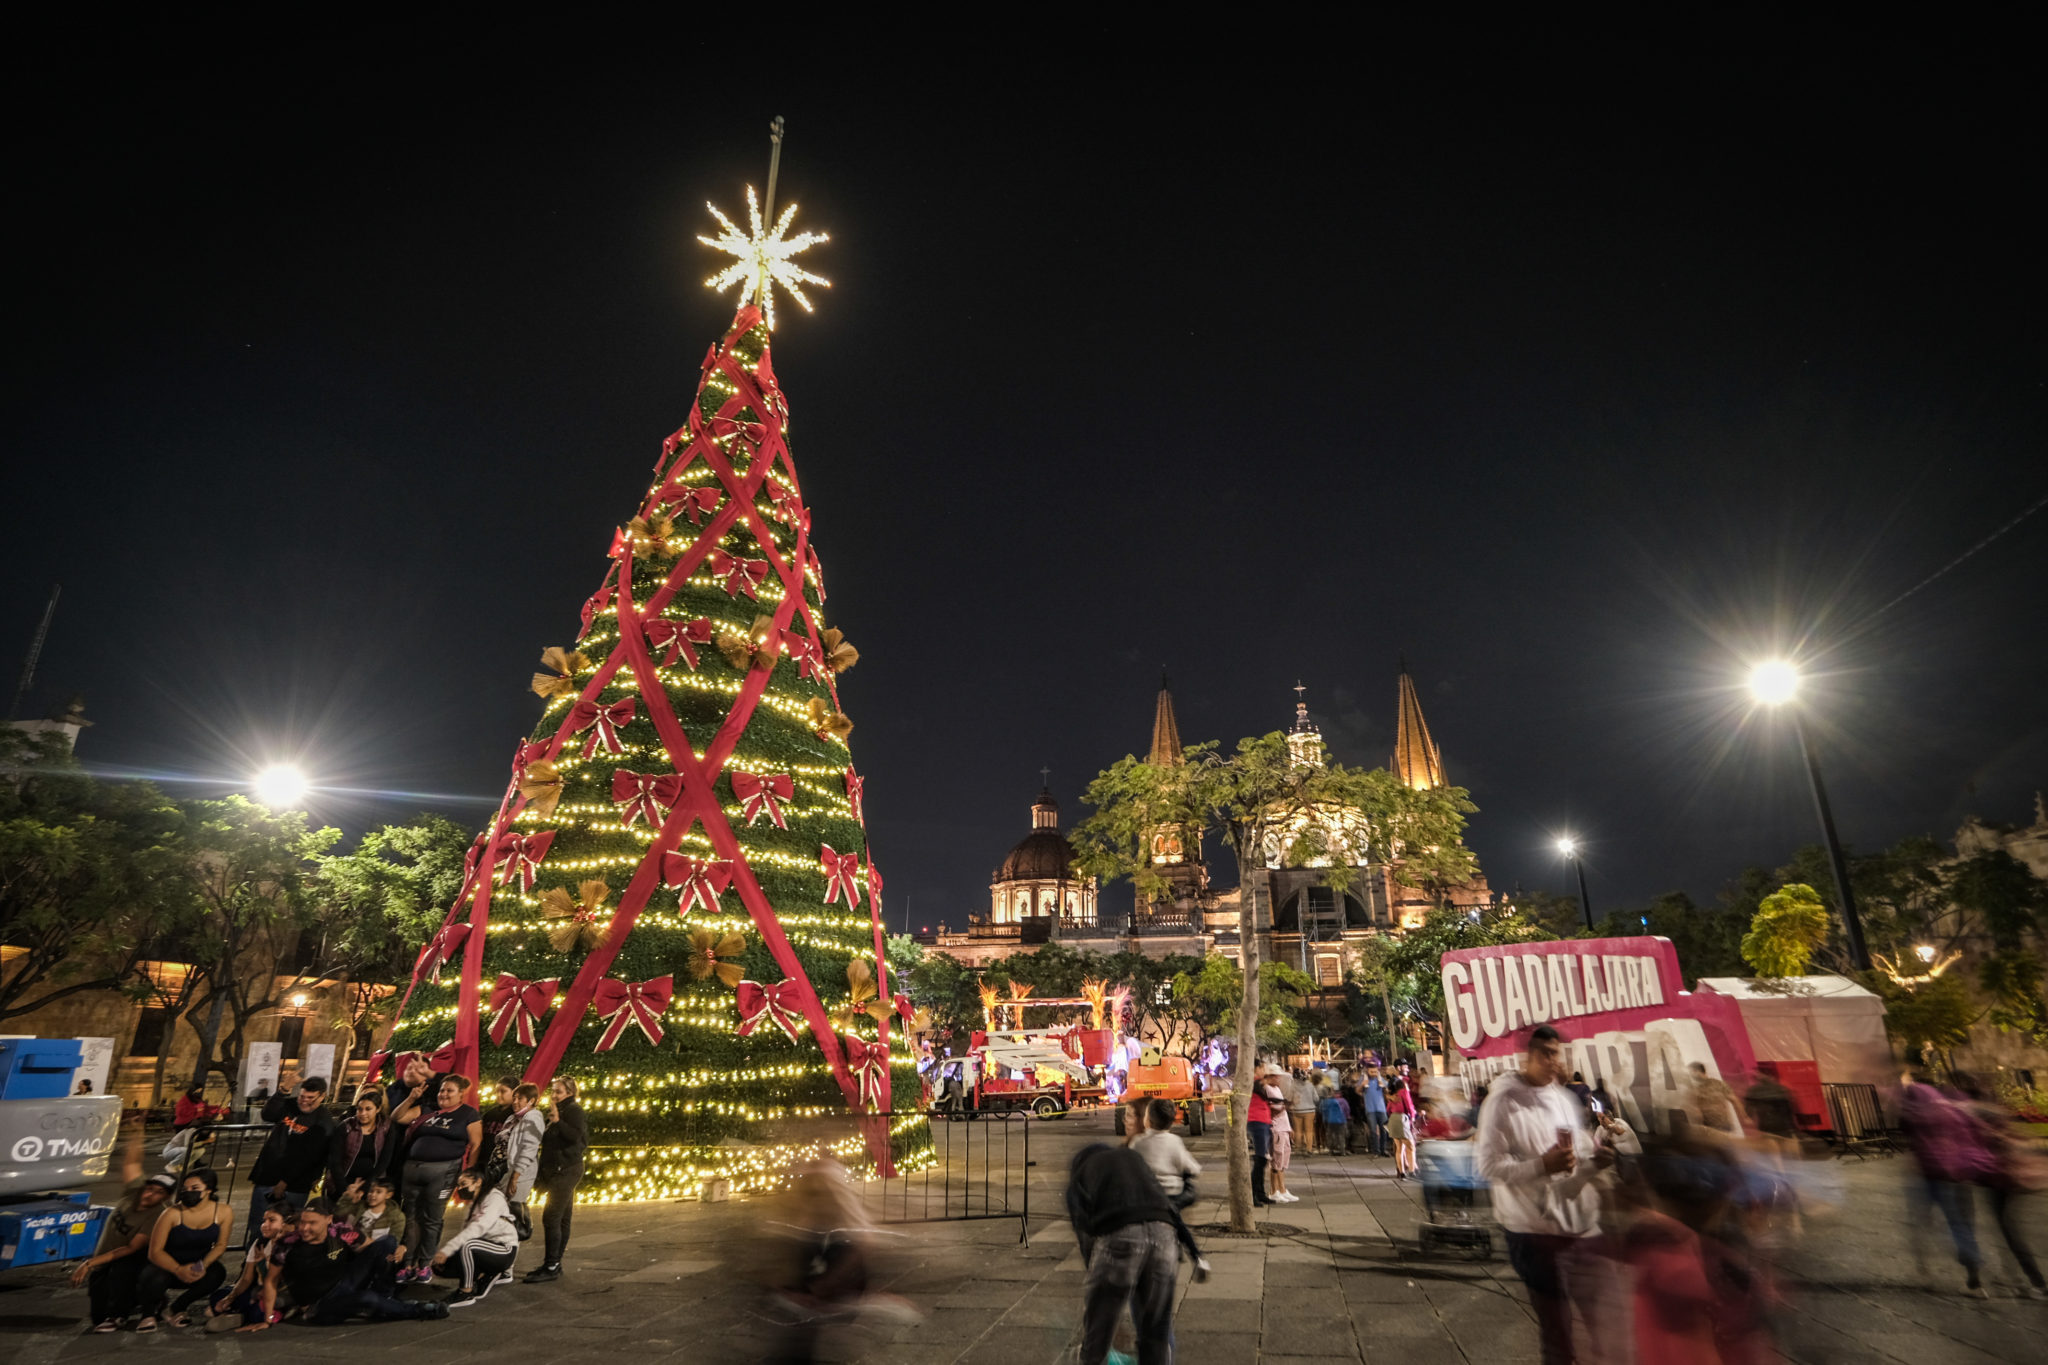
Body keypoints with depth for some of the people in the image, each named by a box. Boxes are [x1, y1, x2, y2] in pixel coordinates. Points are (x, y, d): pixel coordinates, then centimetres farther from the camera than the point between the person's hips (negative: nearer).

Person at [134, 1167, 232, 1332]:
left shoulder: (224, 1212, -13)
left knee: (217, 1272, -30)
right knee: (155, 1280, -35)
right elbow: (155, 1252, -18)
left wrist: (203, 1266, -26)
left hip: (197, 1268, 1)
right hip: (167, 1267, -1)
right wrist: (178, 1270, -34)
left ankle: (177, 1307, 1)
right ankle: (149, 1312, 4)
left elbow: (220, 1245, -5)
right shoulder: (172, 1214, -19)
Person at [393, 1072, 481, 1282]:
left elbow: (475, 1145, -3)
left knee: (431, 1219, 1)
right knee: (411, 1217, 6)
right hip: (413, 1168, 4)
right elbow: (399, 1118, 11)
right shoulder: (426, 1110, 16)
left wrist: (468, 1174, -9)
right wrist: (412, 1099, -1)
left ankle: (424, 1265, 12)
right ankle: (408, 1264, 14)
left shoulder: (469, 1115, 2)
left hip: (442, 1170, -4)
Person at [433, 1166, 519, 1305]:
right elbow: (462, 1231, 6)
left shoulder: (494, 1197, -12)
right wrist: (441, 1253, -10)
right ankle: (489, 1275, 8)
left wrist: (447, 1250, -33)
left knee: (467, 1245, -33)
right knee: (440, 1267, 0)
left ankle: (466, 1293, -17)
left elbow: (478, 1227, -27)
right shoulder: (474, 1204, 17)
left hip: (505, 1251, -10)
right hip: (488, 1249, 10)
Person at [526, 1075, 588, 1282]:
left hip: (566, 1170, -10)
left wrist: (558, 1122, -34)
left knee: (551, 1217, -12)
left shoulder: (573, 1110, -10)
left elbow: (575, 1136, -25)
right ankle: (554, 1264, 17)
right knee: (562, 1218, 12)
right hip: (560, 1172, 10)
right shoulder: (561, 1111, 20)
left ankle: (551, 1267, -9)